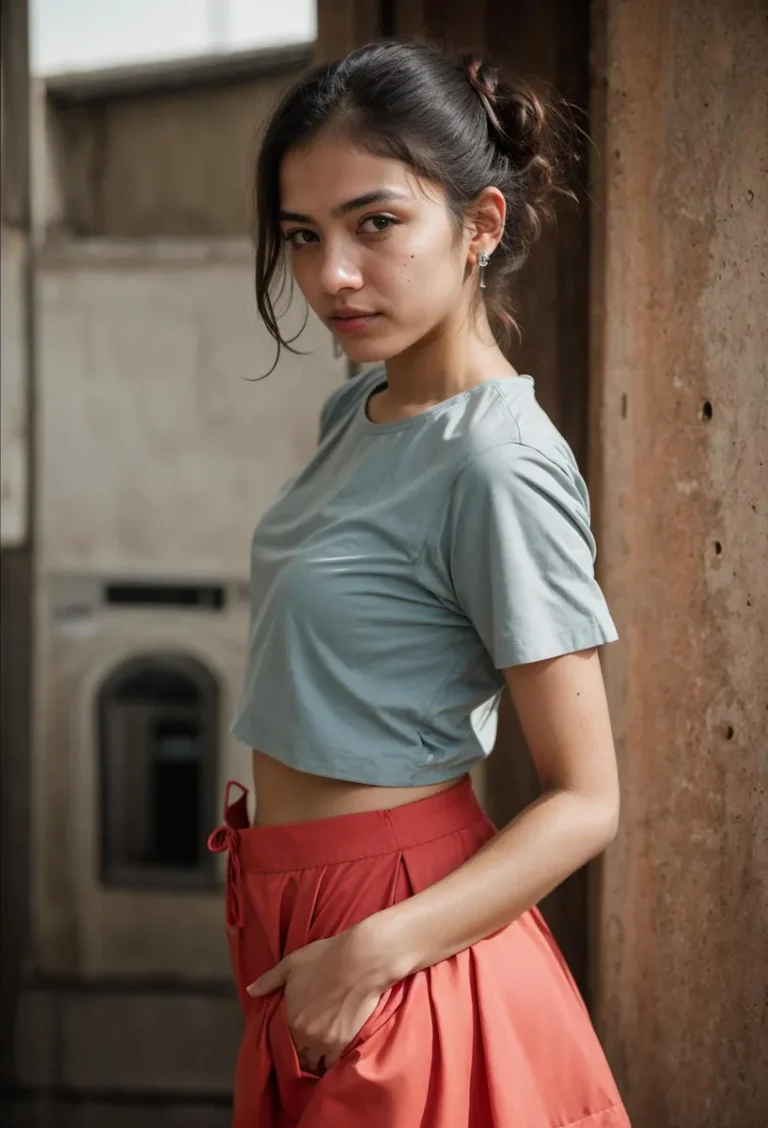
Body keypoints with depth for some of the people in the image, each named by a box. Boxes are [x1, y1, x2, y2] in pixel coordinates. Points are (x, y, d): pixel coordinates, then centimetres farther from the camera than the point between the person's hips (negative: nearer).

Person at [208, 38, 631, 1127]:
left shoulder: (502, 465, -20)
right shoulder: (356, 411, 6)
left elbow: (586, 802, -18)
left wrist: (375, 950, -25)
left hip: (402, 933, -8)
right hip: (293, 915, 8)